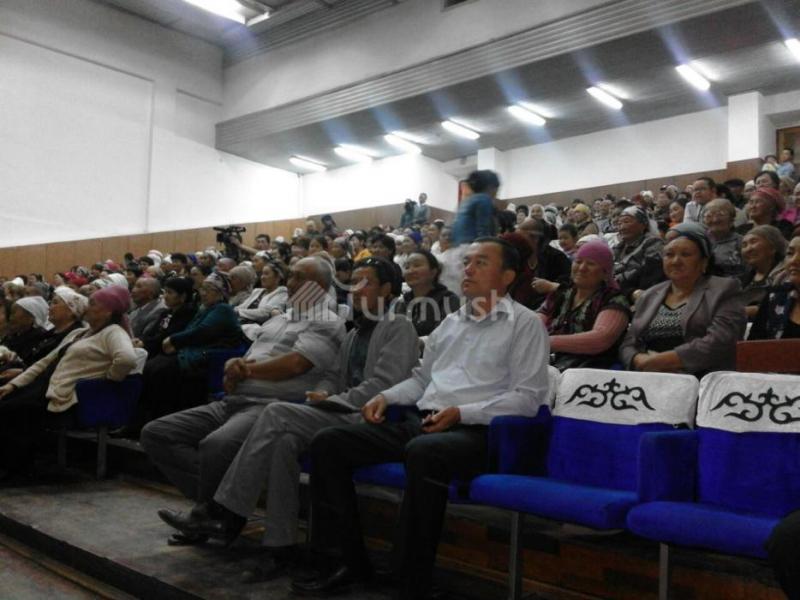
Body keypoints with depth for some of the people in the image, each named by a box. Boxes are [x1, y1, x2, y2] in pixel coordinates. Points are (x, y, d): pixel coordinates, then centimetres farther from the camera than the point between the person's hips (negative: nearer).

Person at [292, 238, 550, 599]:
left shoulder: (524, 323, 1)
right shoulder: (451, 321, 22)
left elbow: (528, 396, -9)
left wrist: (462, 412, -18)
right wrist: (385, 396, 8)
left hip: (474, 431, -7)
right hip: (419, 421, 7)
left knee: (423, 452, -41)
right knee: (329, 443, -7)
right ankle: (351, 560, 1)